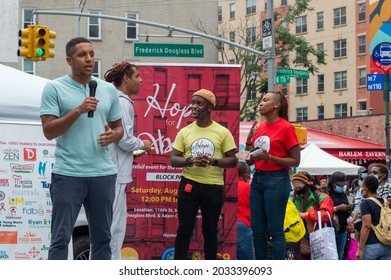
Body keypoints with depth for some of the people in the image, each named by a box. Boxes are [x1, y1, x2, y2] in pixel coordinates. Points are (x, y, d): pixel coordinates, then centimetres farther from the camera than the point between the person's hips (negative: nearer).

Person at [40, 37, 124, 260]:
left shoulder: (109, 89, 11)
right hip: (68, 174, -4)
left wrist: (114, 135, -6)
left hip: (104, 173, 4)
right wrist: (78, 110, -18)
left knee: (102, 237, 11)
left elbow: (119, 127, 18)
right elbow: (49, 131, -8)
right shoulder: (54, 88, -2)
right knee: (61, 237, -1)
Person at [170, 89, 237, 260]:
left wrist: (213, 161, -18)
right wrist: (190, 160, -18)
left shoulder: (222, 132, -1)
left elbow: (233, 161, 0)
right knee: (184, 229, 3)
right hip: (189, 185, 1)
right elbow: (173, 160, 3)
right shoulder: (185, 132, 4)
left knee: (210, 231, 10)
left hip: (213, 187, -1)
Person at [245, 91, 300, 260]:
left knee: (275, 230, -6)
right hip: (257, 178, 7)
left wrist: (269, 157, -17)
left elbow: (295, 161, -7)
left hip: (277, 180, -7)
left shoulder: (286, 128, -6)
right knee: (257, 229, 7)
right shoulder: (258, 128, 13)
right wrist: (248, 142, 1)